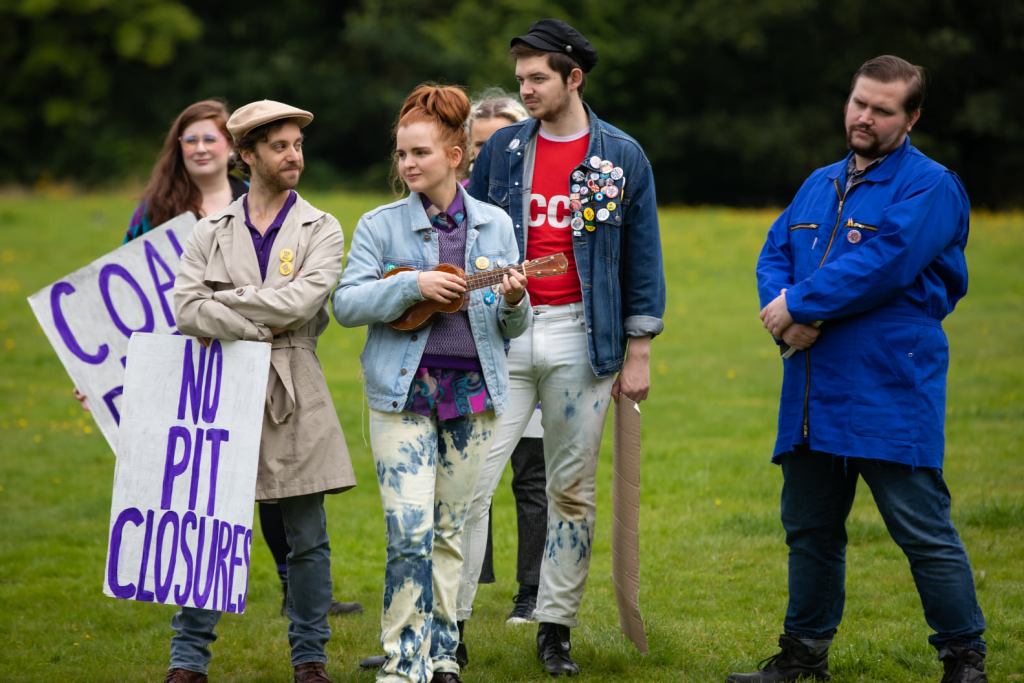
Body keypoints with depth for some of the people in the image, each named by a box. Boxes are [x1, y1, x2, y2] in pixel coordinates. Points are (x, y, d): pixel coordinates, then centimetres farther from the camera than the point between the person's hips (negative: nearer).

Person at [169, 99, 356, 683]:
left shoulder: (321, 230, 4)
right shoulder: (212, 232, 9)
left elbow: (300, 301, -12)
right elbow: (187, 311, -4)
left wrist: (223, 302, -8)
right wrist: (256, 329, -14)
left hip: (294, 395, -1)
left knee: (306, 536, 4)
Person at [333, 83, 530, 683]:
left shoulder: (495, 224, 7)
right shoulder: (381, 225, 2)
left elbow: (513, 328, 9)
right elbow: (345, 303, -7)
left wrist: (513, 303, -14)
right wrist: (413, 285, -18)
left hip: (473, 390, 2)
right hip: (403, 388, -2)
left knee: (451, 530, 9)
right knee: (410, 531, -11)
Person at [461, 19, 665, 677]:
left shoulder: (622, 156, 2)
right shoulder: (503, 149, 7)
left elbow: (642, 258, 5)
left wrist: (638, 352, 2)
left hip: (580, 337, -1)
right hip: (503, 332, 1)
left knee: (572, 490, 6)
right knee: (470, 481, -7)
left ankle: (556, 629, 15)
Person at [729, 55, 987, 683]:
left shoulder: (928, 187, -8)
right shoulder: (820, 186, 18)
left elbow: (880, 266, -19)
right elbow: (775, 254, 14)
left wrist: (798, 306, -13)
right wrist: (783, 309, -8)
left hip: (892, 395, -8)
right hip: (814, 393, 8)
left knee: (925, 532, -7)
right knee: (810, 529, 15)